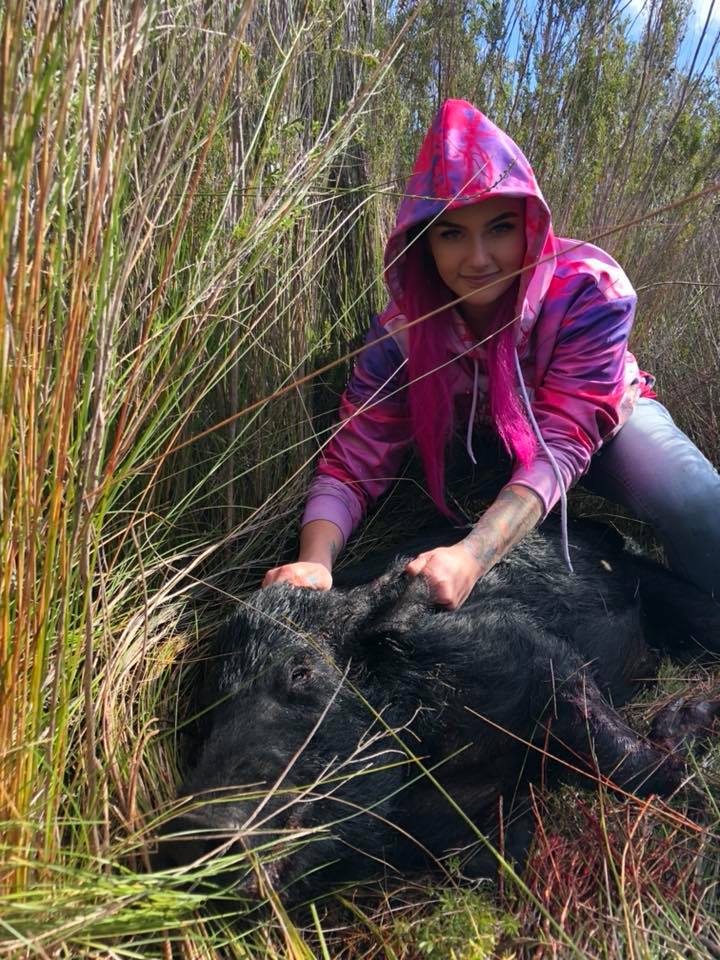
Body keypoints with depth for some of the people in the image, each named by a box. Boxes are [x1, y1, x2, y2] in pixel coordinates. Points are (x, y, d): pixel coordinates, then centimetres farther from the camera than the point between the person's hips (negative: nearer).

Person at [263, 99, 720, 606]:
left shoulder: (589, 288, -32)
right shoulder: (402, 330, -25)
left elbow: (563, 441, -37)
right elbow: (351, 468, -26)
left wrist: (473, 555, -53)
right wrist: (315, 562, -47)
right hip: (484, 445, 3)